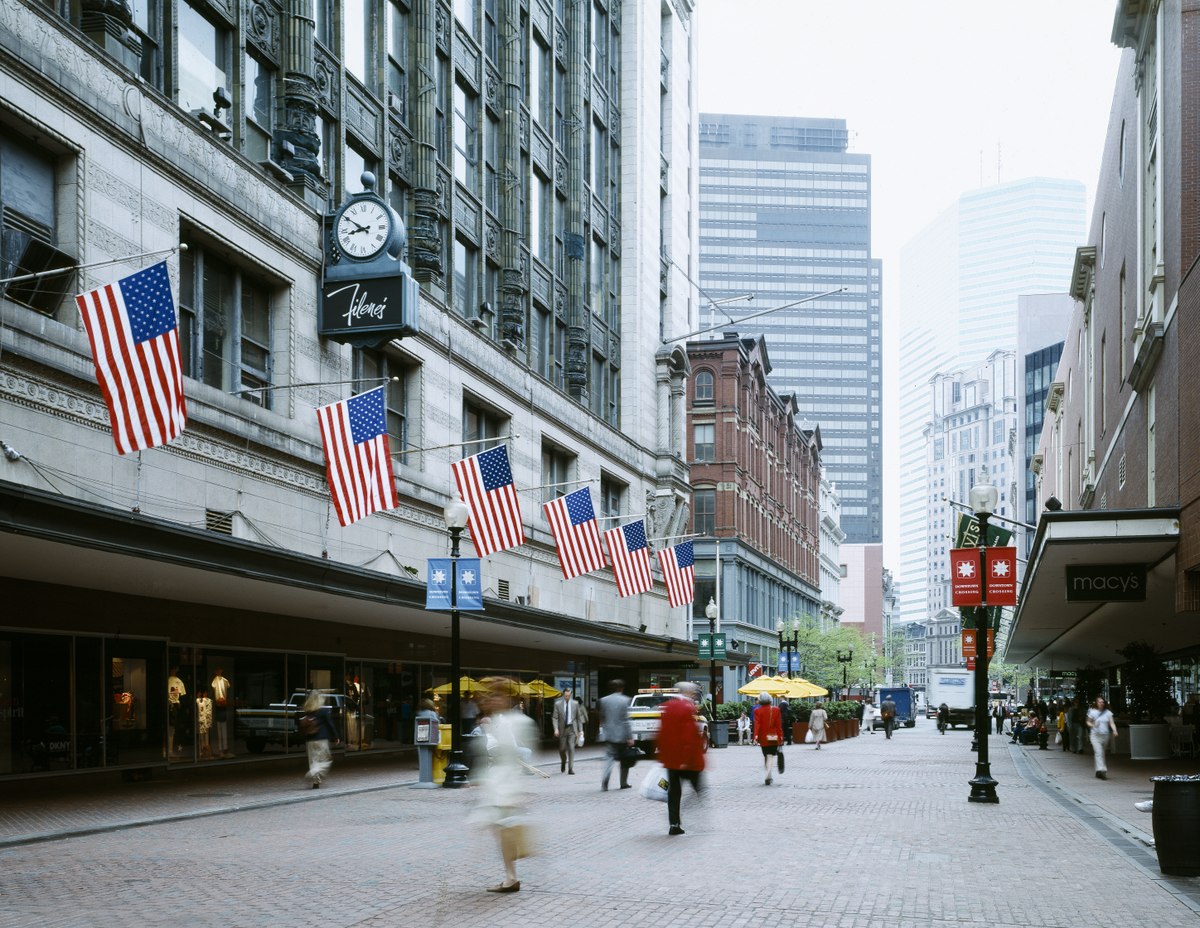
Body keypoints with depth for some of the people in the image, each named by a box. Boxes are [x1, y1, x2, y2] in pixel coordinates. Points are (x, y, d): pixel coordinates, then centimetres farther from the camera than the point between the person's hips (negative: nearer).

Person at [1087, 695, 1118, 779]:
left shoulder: (1108, 713, 5)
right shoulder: (1092, 712, 0)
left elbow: (1112, 723, -4)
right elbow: (1088, 722, 9)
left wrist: (1114, 731, -23)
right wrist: (1092, 725, -13)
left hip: (1105, 735, 3)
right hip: (1095, 735, -3)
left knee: (1102, 754, 11)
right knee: (1098, 753, -17)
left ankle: (1098, 772, 23)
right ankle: (1101, 770, -27)